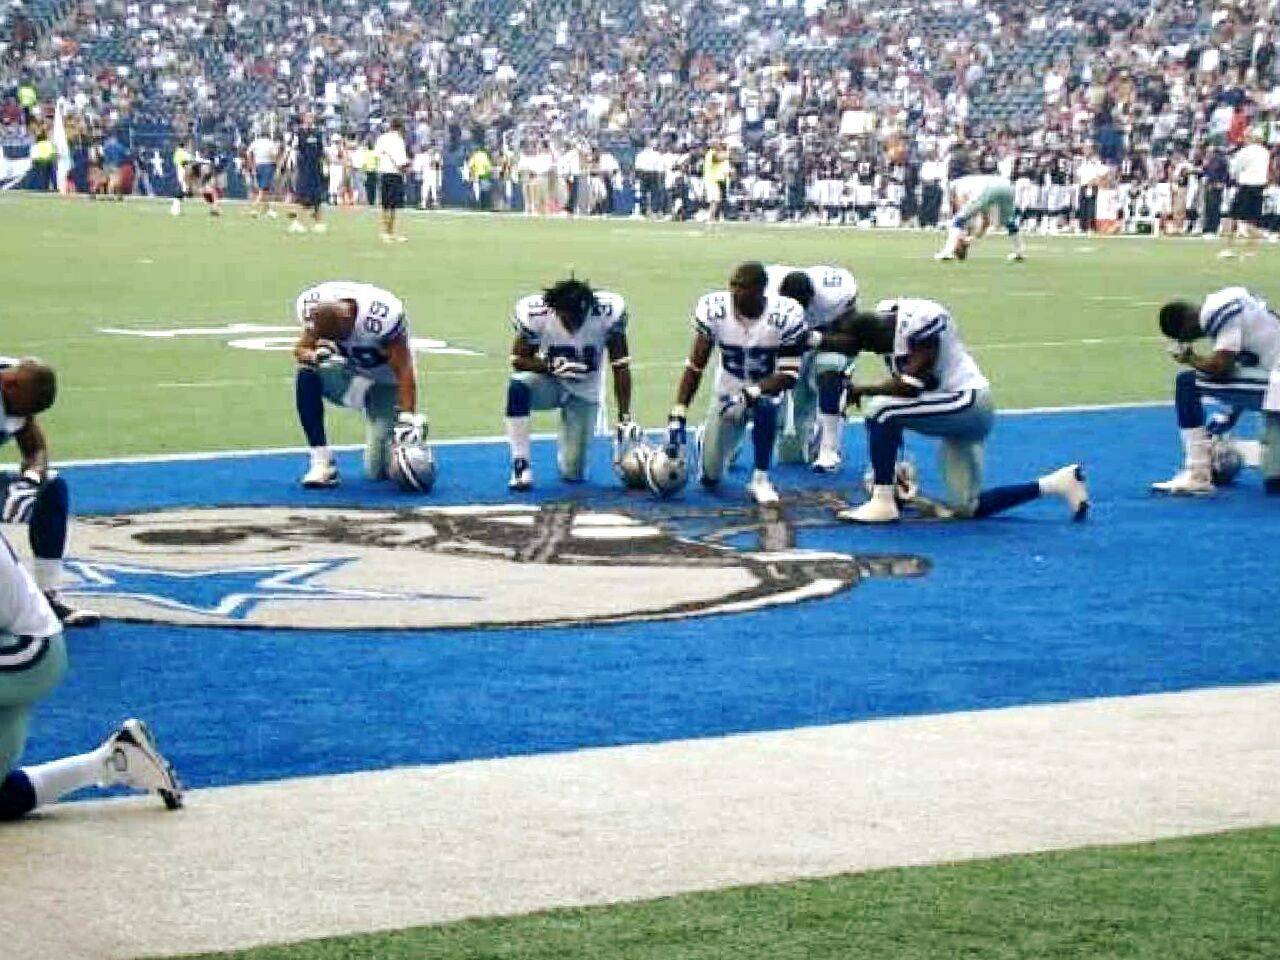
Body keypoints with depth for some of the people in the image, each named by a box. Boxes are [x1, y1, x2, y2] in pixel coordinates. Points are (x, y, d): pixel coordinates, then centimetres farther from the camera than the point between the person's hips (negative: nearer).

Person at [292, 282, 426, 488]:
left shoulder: (381, 317, -36)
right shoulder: (313, 305, -22)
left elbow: (404, 371, -30)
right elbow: (302, 348, -13)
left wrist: (408, 418, -35)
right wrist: (316, 356, -36)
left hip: (384, 383, -4)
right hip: (350, 370, 4)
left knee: (378, 471, -9)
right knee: (307, 375, -30)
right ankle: (322, 463, -22)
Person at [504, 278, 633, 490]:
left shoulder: (609, 312, -24)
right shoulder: (534, 312, -24)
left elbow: (620, 367, -17)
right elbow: (518, 360, -13)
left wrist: (625, 417, -21)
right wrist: (551, 366, -32)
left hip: (584, 394, 0)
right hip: (550, 382, 0)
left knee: (573, 473, -6)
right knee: (518, 385, -36)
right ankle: (520, 463, -23)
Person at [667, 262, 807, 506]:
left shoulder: (786, 315, -27)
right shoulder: (713, 309, -22)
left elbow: (789, 375, -24)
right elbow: (695, 366, -18)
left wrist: (749, 394, -38)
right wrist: (677, 416, -25)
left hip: (767, 388, -2)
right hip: (728, 391, 2)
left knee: (764, 405, -40)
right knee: (710, 476, 2)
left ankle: (760, 479, -20)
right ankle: (729, 440, 39)